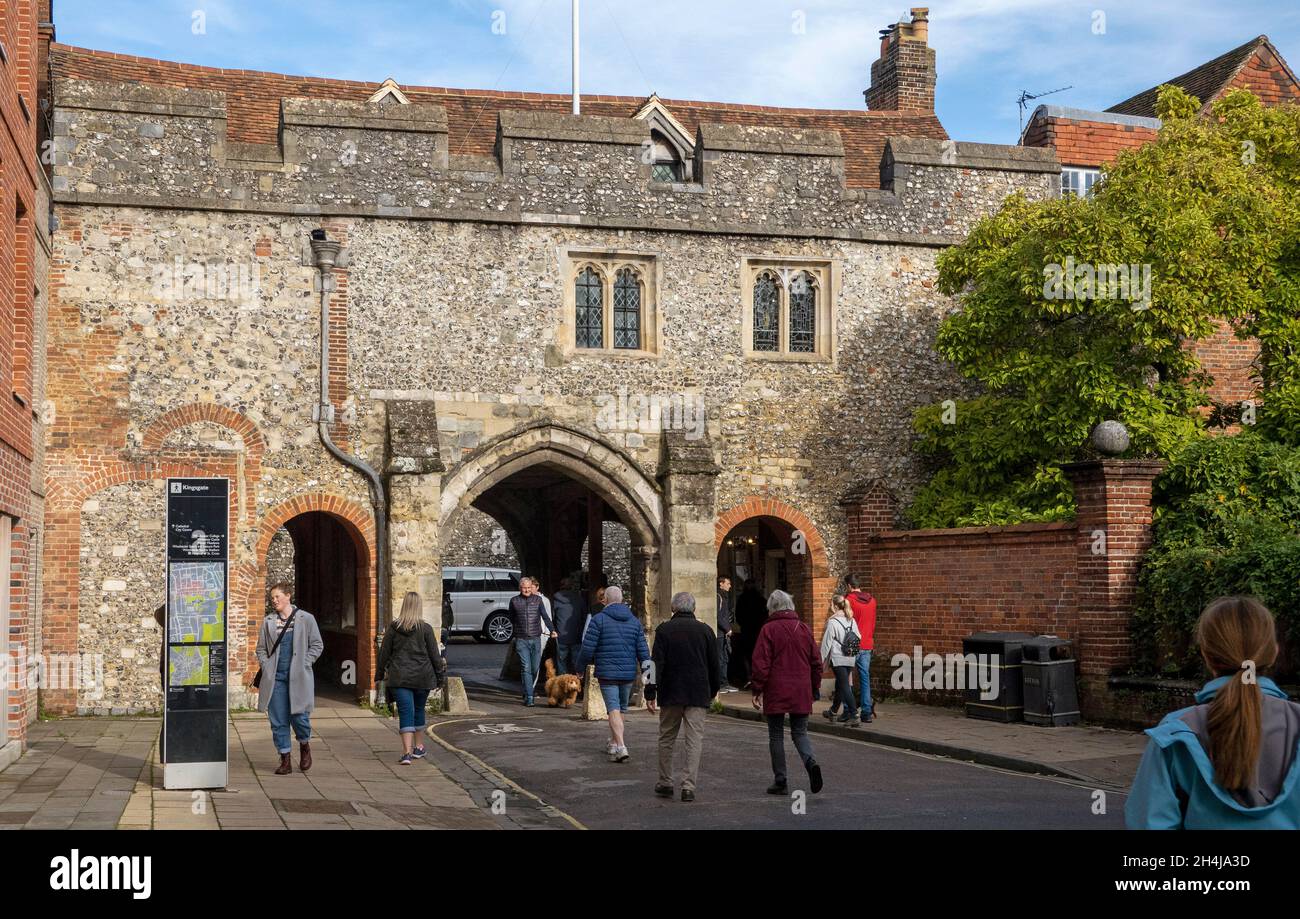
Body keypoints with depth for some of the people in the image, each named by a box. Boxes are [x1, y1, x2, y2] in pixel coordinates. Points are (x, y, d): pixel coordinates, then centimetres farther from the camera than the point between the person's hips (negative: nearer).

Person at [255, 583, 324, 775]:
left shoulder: (306, 619, 2)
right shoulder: (268, 621, 9)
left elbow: (317, 645, 5)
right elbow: (261, 648, 16)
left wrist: (304, 664, -4)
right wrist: (266, 666, 1)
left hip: (298, 677, -2)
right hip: (275, 677, 3)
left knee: (299, 716, -8)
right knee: (278, 721, 1)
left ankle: (305, 746, 23)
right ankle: (285, 760, 10)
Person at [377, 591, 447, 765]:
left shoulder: (393, 628, -1)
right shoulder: (426, 629, -5)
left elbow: (384, 653, 6)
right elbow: (434, 655, -1)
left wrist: (380, 672, 18)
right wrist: (439, 674, 9)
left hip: (399, 677, 0)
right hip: (422, 677, 0)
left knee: (405, 712, -4)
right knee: (419, 710, 19)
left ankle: (407, 751, -17)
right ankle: (419, 747, 30)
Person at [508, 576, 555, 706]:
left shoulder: (538, 599, 5)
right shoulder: (514, 601, 4)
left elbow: (545, 616, -1)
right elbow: (512, 618, 17)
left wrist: (552, 630, -11)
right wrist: (519, 628, 10)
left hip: (536, 639, 1)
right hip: (521, 640, -1)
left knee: (535, 668, 5)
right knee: (526, 668, -8)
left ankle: (528, 692, 27)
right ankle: (529, 697, -8)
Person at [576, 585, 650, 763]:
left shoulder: (599, 620, -7)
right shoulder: (634, 621, 7)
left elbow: (587, 648, -8)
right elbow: (643, 651, 5)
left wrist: (580, 669, 6)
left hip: (607, 673, -4)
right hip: (628, 673, 4)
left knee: (614, 710, -8)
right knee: (621, 709, 18)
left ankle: (621, 748, -21)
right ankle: (613, 743, 30)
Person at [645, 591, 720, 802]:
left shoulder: (664, 630, -2)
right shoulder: (705, 630, 4)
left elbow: (656, 663, -8)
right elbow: (715, 665, 7)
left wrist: (650, 693, -6)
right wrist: (713, 690, 20)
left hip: (670, 694, 0)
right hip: (698, 696, 1)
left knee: (666, 739, 13)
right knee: (695, 740, 1)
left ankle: (665, 783, 18)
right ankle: (689, 786, -7)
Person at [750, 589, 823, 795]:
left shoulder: (769, 629, -6)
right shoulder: (804, 629, 8)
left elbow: (761, 663, -10)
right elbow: (816, 662, 12)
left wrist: (757, 690, -4)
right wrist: (815, 688, 22)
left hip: (776, 693, -4)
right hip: (801, 693, 4)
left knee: (776, 735, 7)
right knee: (800, 732, 12)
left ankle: (780, 781, 7)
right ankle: (811, 761, -16)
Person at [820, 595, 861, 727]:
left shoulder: (832, 622, -12)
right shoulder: (851, 620, 5)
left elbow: (826, 643, -8)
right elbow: (858, 638, 6)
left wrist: (822, 659, -1)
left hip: (838, 658, -6)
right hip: (850, 659, 6)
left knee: (844, 687, -6)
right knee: (840, 685, 20)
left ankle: (854, 716, -14)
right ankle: (832, 712, 36)